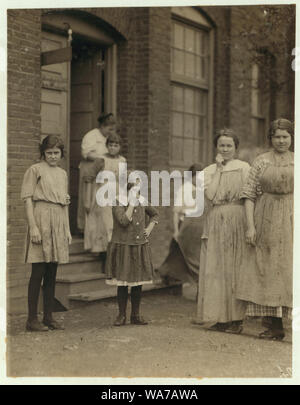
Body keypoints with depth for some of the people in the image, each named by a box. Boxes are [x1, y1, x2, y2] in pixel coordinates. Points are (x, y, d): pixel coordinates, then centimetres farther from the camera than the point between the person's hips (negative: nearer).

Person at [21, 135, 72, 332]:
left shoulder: (63, 173, 17)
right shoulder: (35, 170, -2)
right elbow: (27, 199, -8)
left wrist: (68, 230, 17)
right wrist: (33, 227, -16)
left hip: (59, 224, 6)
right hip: (41, 221, -6)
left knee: (52, 274, 9)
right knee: (38, 272, -6)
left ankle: (49, 317, 15)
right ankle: (32, 319, 1)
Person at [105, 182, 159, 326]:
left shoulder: (142, 203, 6)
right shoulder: (118, 205, -9)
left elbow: (155, 214, 23)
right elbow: (124, 221, -25)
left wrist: (149, 229, 9)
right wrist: (131, 204, -21)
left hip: (140, 247, 4)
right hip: (123, 248, -4)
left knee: (138, 282, 6)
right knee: (123, 283, -1)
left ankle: (135, 315, 15)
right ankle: (121, 316, 10)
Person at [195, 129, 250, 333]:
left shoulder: (244, 168, 3)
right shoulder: (209, 171, 12)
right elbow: (210, 194, -5)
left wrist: (249, 225, -12)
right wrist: (219, 169, -3)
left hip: (237, 220, -3)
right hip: (216, 222, 3)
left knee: (236, 268, -2)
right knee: (216, 269, 2)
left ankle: (237, 319, 4)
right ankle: (221, 318, 10)